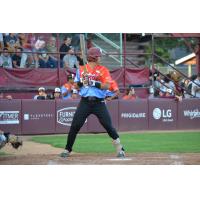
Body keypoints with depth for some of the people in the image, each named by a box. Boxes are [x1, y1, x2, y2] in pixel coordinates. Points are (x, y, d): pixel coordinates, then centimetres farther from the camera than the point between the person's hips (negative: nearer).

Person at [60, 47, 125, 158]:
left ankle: (120, 149, 2)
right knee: (75, 126, -3)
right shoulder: (81, 70, 9)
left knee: (108, 126, -8)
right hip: (85, 102, 1)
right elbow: (76, 86, 12)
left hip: (99, 102, -1)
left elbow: (107, 86, -9)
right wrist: (82, 81, -9)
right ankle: (67, 150, 9)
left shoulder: (103, 70, 2)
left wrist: (93, 83, -18)